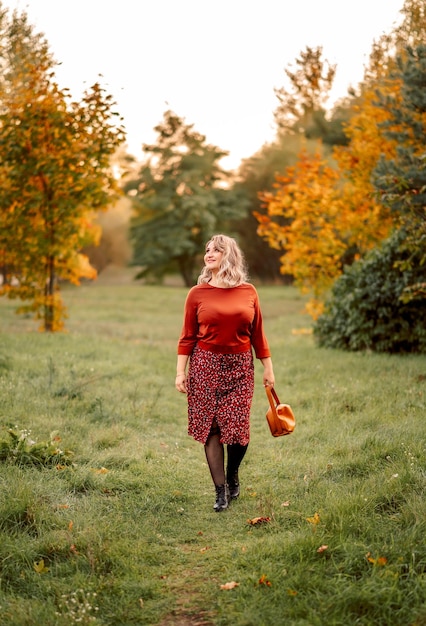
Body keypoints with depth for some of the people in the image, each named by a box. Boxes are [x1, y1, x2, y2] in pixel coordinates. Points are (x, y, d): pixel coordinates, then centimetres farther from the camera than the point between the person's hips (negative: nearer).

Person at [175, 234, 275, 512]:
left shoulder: (248, 292, 3)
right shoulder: (197, 293, -1)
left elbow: (258, 333, 8)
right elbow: (188, 337, 1)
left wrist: (268, 368, 8)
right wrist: (181, 372, -3)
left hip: (240, 367, 1)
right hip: (206, 366, -1)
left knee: (238, 428, -4)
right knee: (211, 428, -2)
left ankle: (232, 475, 26)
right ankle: (221, 491, 9)